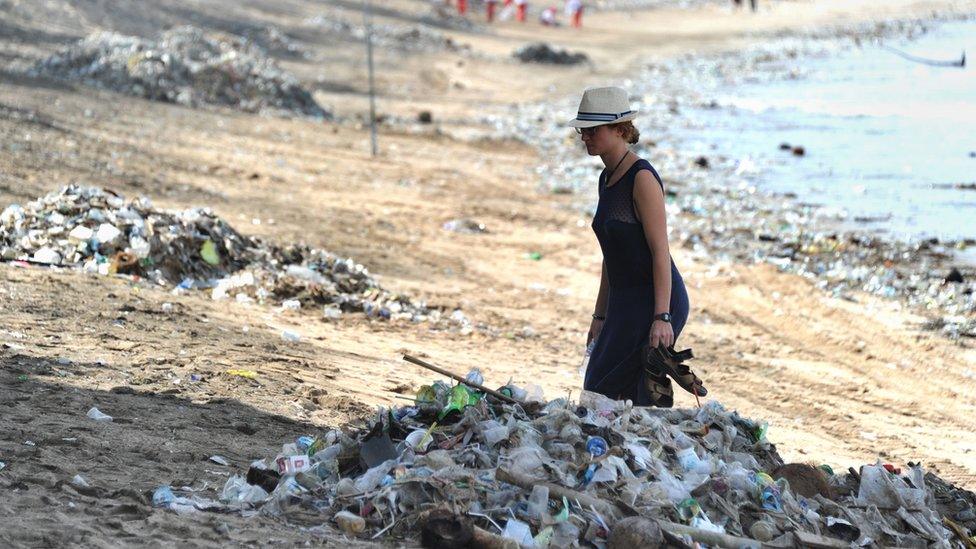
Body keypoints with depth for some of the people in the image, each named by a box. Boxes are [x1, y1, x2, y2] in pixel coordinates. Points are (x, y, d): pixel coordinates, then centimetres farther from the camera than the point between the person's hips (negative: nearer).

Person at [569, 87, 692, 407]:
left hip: (655, 303, -9)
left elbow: (660, 251, -19)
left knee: (601, 395, -11)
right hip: (625, 305, 9)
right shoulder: (607, 178, 13)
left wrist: (662, 317, -24)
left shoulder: (642, 178, -14)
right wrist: (600, 316, 18)